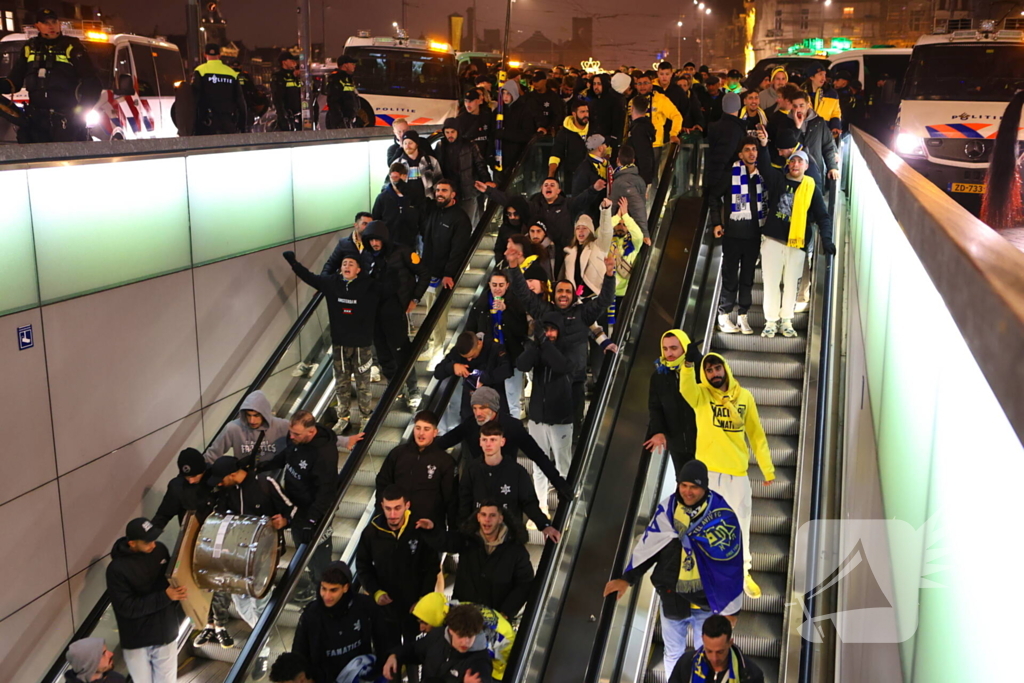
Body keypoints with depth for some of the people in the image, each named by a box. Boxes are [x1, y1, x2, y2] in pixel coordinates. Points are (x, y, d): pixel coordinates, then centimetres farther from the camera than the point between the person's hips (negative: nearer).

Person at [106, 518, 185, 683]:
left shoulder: (160, 550, -6)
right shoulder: (117, 569, -19)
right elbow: (128, 608, -20)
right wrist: (165, 596, -24)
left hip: (166, 635, 4)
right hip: (136, 642, -4)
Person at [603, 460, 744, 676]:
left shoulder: (722, 516, -18)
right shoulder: (667, 509, -9)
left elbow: (731, 565, -10)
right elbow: (648, 544, 0)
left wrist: (731, 607, -5)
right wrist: (627, 578, -7)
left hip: (706, 602, -3)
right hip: (671, 598, 3)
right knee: (673, 654, 21)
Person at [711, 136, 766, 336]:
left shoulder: (763, 175, 7)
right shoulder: (730, 173, -4)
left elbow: (767, 201, 14)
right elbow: (714, 197, 1)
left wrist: (766, 225, 6)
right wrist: (717, 223, -5)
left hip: (754, 234, 4)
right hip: (733, 233, -4)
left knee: (748, 277, 8)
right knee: (730, 276, 1)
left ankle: (742, 316, 15)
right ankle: (724, 316, 10)